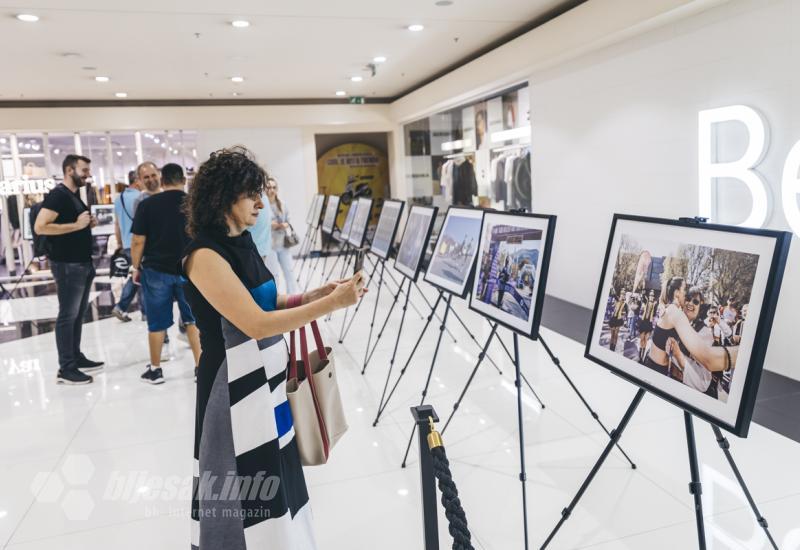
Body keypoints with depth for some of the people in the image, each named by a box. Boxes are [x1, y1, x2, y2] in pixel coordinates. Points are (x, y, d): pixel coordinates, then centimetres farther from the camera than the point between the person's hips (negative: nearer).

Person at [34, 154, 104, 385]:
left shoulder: (75, 196, 15)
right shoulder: (58, 195, -13)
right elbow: (40, 227, -23)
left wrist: (88, 223, 7)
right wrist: (77, 225, -21)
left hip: (83, 263, 9)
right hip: (67, 265, -9)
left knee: (78, 314, 15)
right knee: (68, 315, -4)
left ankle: (77, 358, 25)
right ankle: (66, 368, 3)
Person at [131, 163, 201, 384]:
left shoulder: (147, 204, -3)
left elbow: (138, 242, -4)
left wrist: (136, 268, 8)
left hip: (156, 270, -1)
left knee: (157, 323, 10)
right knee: (193, 319, 11)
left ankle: (155, 370, 21)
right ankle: (201, 366, 11)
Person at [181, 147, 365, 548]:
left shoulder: (241, 242, 6)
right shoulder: (205, 256, -20)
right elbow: (256, 324, -27)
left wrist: (312, 296, -4)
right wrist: (331, 304, -25)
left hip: (267, 379, 9)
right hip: (235, 388, -8)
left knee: (274, 483, 20)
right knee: (247, 496, 6)